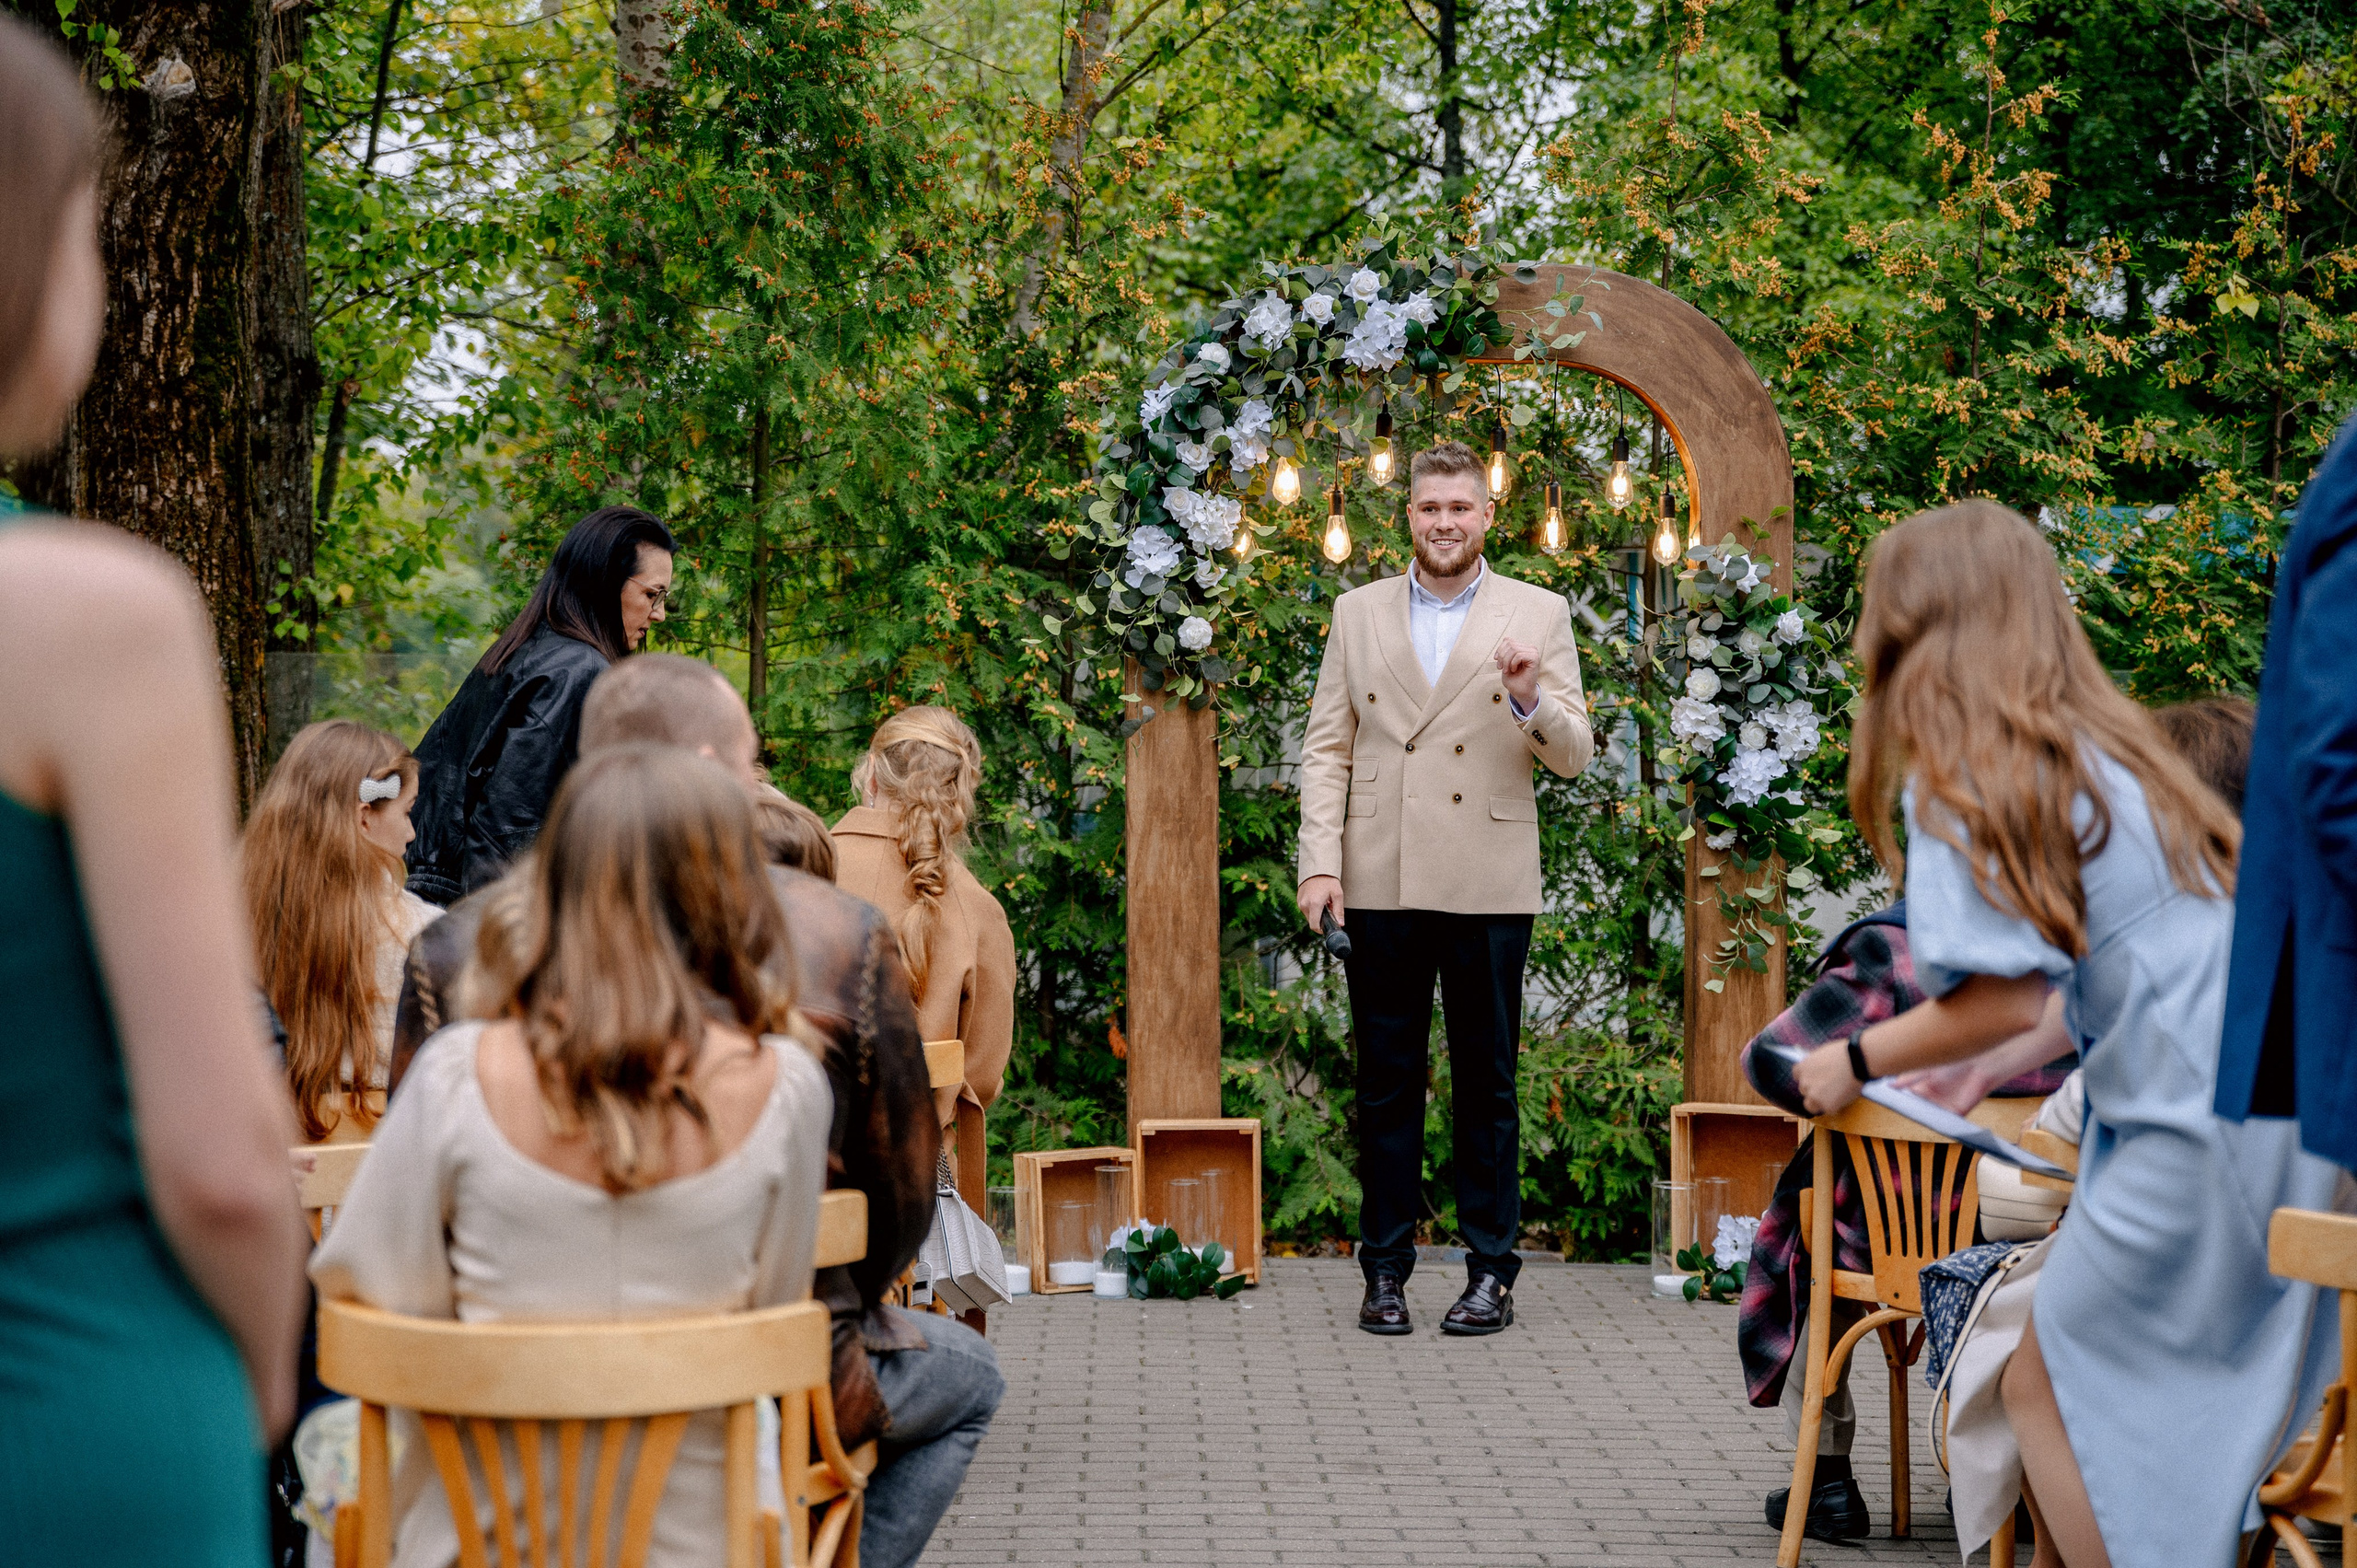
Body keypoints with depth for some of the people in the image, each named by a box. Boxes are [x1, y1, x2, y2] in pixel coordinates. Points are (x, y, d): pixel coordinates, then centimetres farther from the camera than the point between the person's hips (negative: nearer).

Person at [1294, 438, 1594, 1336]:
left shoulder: (1538, 615, 5)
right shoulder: (1358, 614, 11)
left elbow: (1573, 756, 2)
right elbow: (1326, 748, 8)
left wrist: (1532, 698, -18)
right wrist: (1320, 863, -2)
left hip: (1486, 889, -1)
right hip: (1380, 884, 2)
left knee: (1486, 1083, 4)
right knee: (1386, 1083, 6)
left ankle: (1491, 1271, 11)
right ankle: (1386, 1270, 14)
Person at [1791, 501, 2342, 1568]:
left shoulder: (1962, 776, -8)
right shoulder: (2100, 748, 19)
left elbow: (2008, 1000, -13)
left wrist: (1856, 1062, 2)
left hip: (2195, 1121, -8)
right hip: (2287, 1095, 8)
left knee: (2049, 1389, 5)